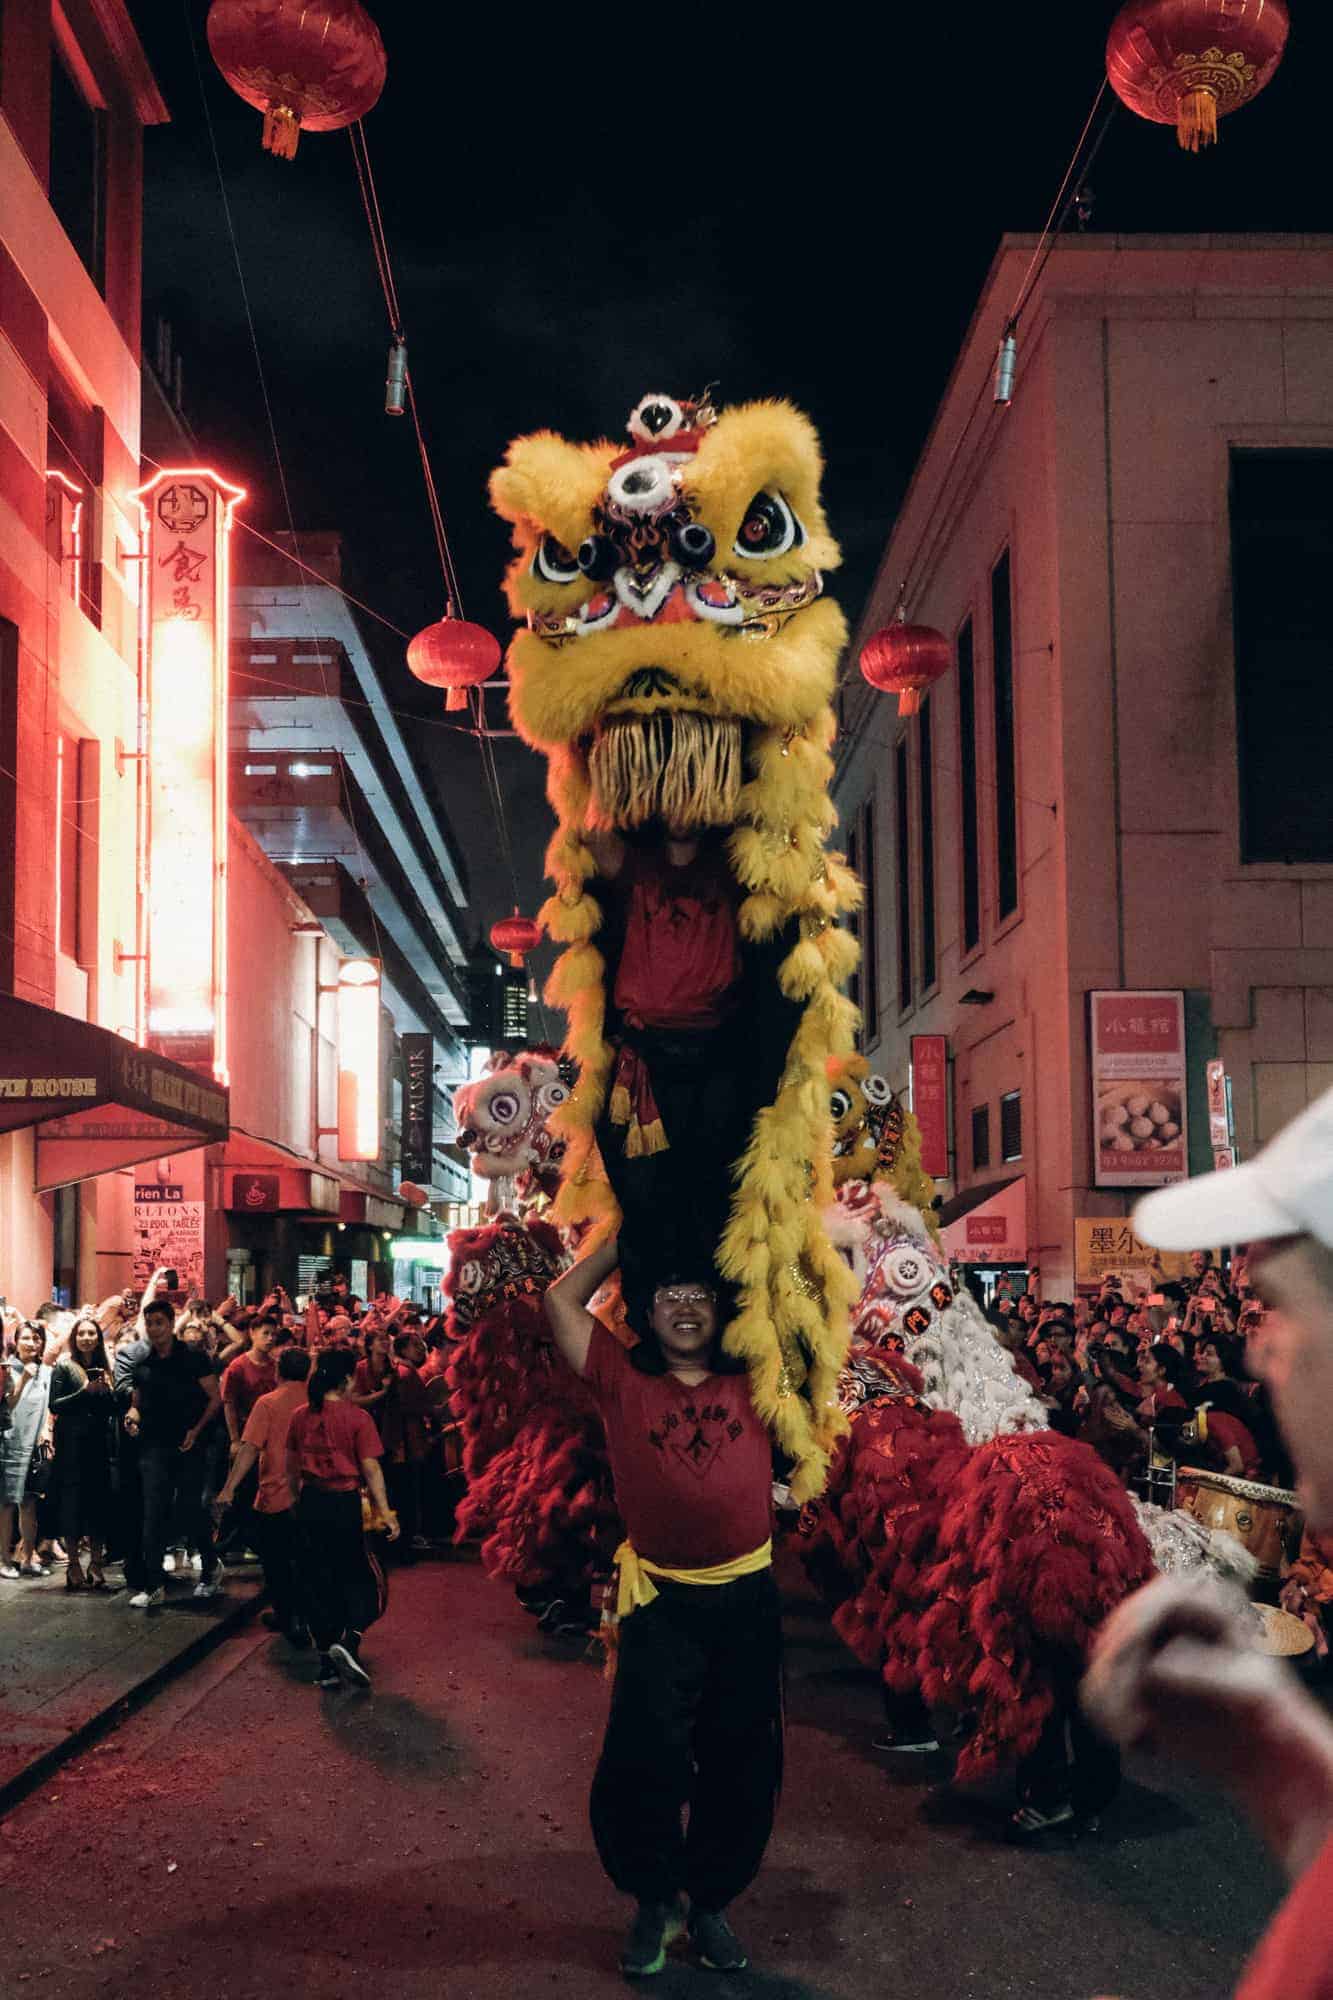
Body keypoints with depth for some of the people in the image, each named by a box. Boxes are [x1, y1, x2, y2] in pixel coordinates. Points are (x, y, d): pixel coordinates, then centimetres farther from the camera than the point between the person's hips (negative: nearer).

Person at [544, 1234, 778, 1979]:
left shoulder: (752, 1380, 1)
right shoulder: (623, 1380, -2)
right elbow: (562, 1301, -4)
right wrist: (627, 1239, 1)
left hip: (746, 1597, 2)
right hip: (660, 1602, -1)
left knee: (740, 1766, 11)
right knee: (641, 1763, 0)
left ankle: (711, 1902, 29)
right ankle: (655, 1900, 23)